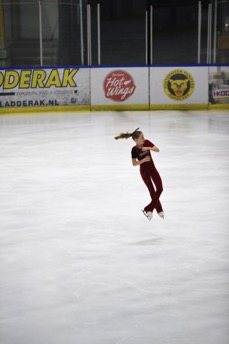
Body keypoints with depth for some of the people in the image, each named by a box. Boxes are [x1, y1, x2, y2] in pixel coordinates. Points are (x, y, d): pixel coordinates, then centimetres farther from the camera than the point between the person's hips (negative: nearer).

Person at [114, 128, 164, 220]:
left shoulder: (147, 142, -7)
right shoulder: (134, 149, -18)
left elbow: (157, 149, -15)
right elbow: (134, 164, -17)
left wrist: (148, 148, -30)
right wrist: (143, 160, -27)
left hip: (152, 168, 5)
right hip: (144, 171, -5)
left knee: (160, 188, -2)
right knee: (152, 191, 4)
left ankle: (148, 209, 7)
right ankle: (159, 210, 18)